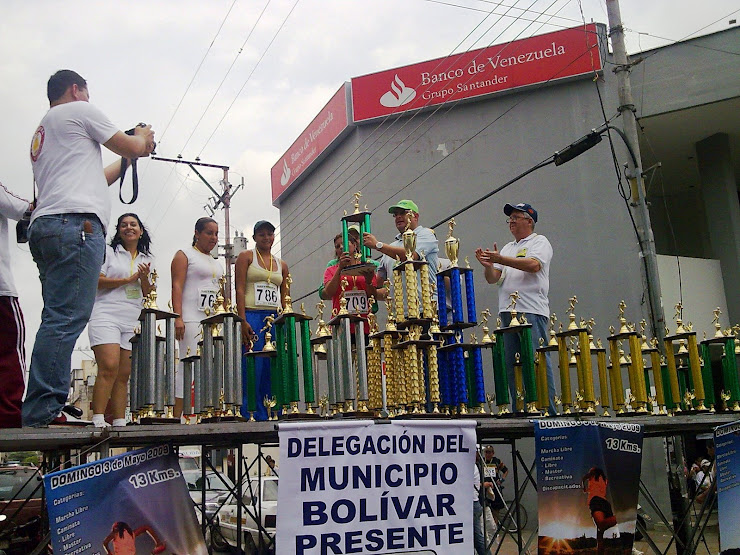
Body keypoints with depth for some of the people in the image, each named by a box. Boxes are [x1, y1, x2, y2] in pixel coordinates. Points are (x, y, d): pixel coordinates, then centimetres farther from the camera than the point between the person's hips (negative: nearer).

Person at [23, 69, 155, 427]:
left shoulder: (42, 131, 34)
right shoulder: (78, 110, 9)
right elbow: (133, 147, 10)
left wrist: (125, 163, 42)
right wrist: (144, 138, 31)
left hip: (43, 227, 9)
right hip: (75, 223, -9)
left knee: (59, 320, 5)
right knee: (67, 318, -15)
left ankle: (44, 410, 2)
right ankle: (42, 409, -20)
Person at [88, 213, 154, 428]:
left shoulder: (147, 259, 21)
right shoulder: (108, 252, 8)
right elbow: (96, 281, -4)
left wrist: (144, 277, -2)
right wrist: (128, 280, -10)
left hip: (133, 322, 5)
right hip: (106, 316, -4)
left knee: (124, 374, 2)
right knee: (109, 367, -19)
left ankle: (120, 423, 3)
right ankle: (98, 420, -18)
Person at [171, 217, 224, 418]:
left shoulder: (216, 264, 26)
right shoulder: (184, 255, 6)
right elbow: (177, 286, -6)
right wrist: (178, 318, -17)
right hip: (191, 320, -7)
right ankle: (177, 416, -12)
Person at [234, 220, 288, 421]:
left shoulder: (282, 265, 19)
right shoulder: (246, 257, 6)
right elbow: (239, 290, -4)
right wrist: (243, 321, -15)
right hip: (252, 317, -4)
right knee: (253, 371, -8)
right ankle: (252, 417, -4)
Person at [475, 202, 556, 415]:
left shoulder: (539, 242, 6)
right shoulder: (507, 248, 26)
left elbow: (533, 265, -15)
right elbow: (493, 278, 18)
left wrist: (501, 260, -19)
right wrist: (488, 265, -4)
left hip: (532, 311, -7)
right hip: (508, 311, 7)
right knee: (511, 363, 4)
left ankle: (548, 410, -8)